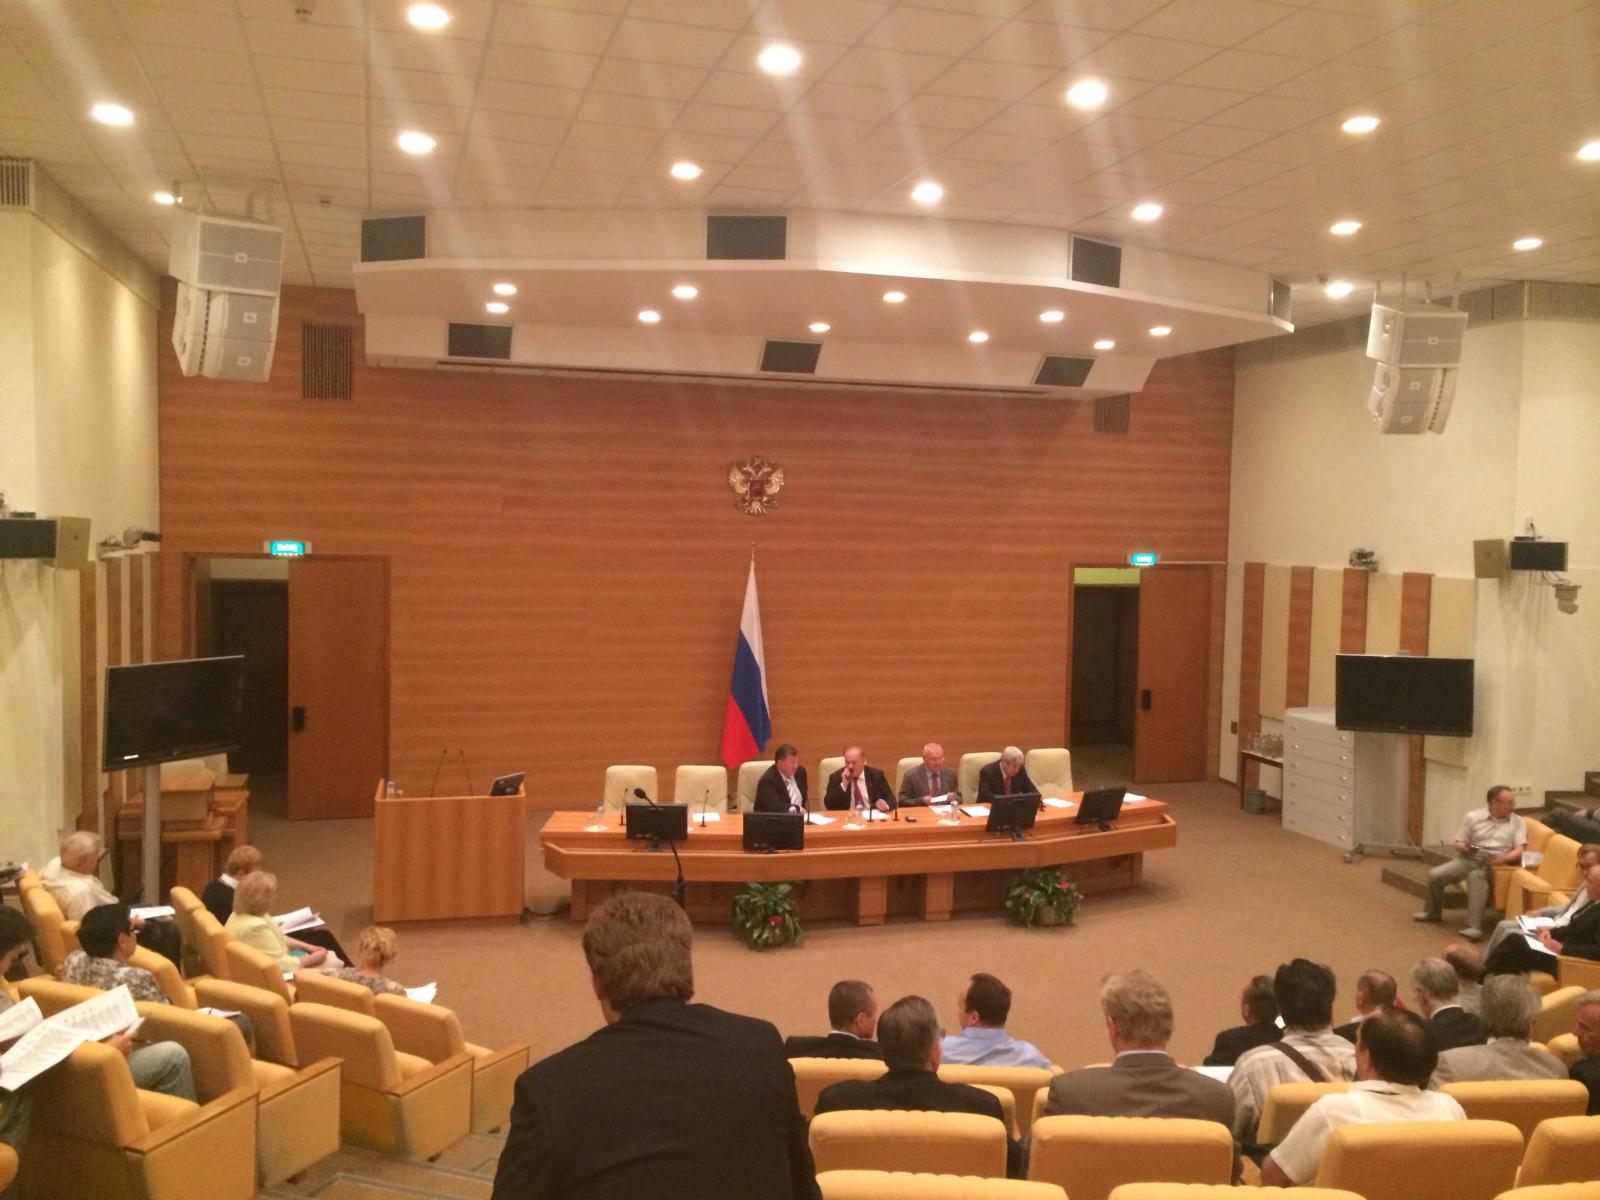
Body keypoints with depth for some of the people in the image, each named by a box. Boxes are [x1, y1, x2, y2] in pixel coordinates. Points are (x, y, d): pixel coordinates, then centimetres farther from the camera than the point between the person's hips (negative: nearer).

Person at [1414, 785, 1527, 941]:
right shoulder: (1473, 817, 9)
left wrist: (1503, 859, -21)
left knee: (1476, 876, -38)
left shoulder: (1518, 822, 8)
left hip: (1494, 864, -3)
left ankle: (1474, 926, -41)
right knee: (1435, 875, -19)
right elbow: (1458, 844, 11)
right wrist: (1464, 848, -14)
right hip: (1469, 858, 3)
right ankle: (1432, 911, 10)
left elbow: (1519, 851, -2)